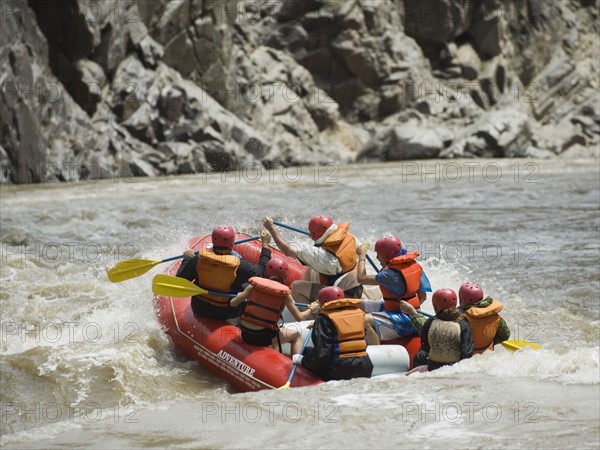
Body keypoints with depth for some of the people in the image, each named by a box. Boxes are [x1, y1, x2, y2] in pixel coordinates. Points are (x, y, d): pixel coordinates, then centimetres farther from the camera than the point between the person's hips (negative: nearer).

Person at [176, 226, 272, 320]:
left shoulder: (198, 260, -17)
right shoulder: (238, 266, -24)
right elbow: (261, 272, -8)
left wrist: (187, 259, 13)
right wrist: (265, 244, 2)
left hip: (198, 309, 3)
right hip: (224, 314, -3)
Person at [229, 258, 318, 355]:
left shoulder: (255, 285, -1)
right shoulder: (284, 293, -6)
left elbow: (232, 303, 2)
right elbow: (299, 318, 0)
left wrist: (239, 295, 25)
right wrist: (311, 309, 19)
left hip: (245, 335, 4)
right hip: (263, 338, -4)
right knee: (297, 335, 21)